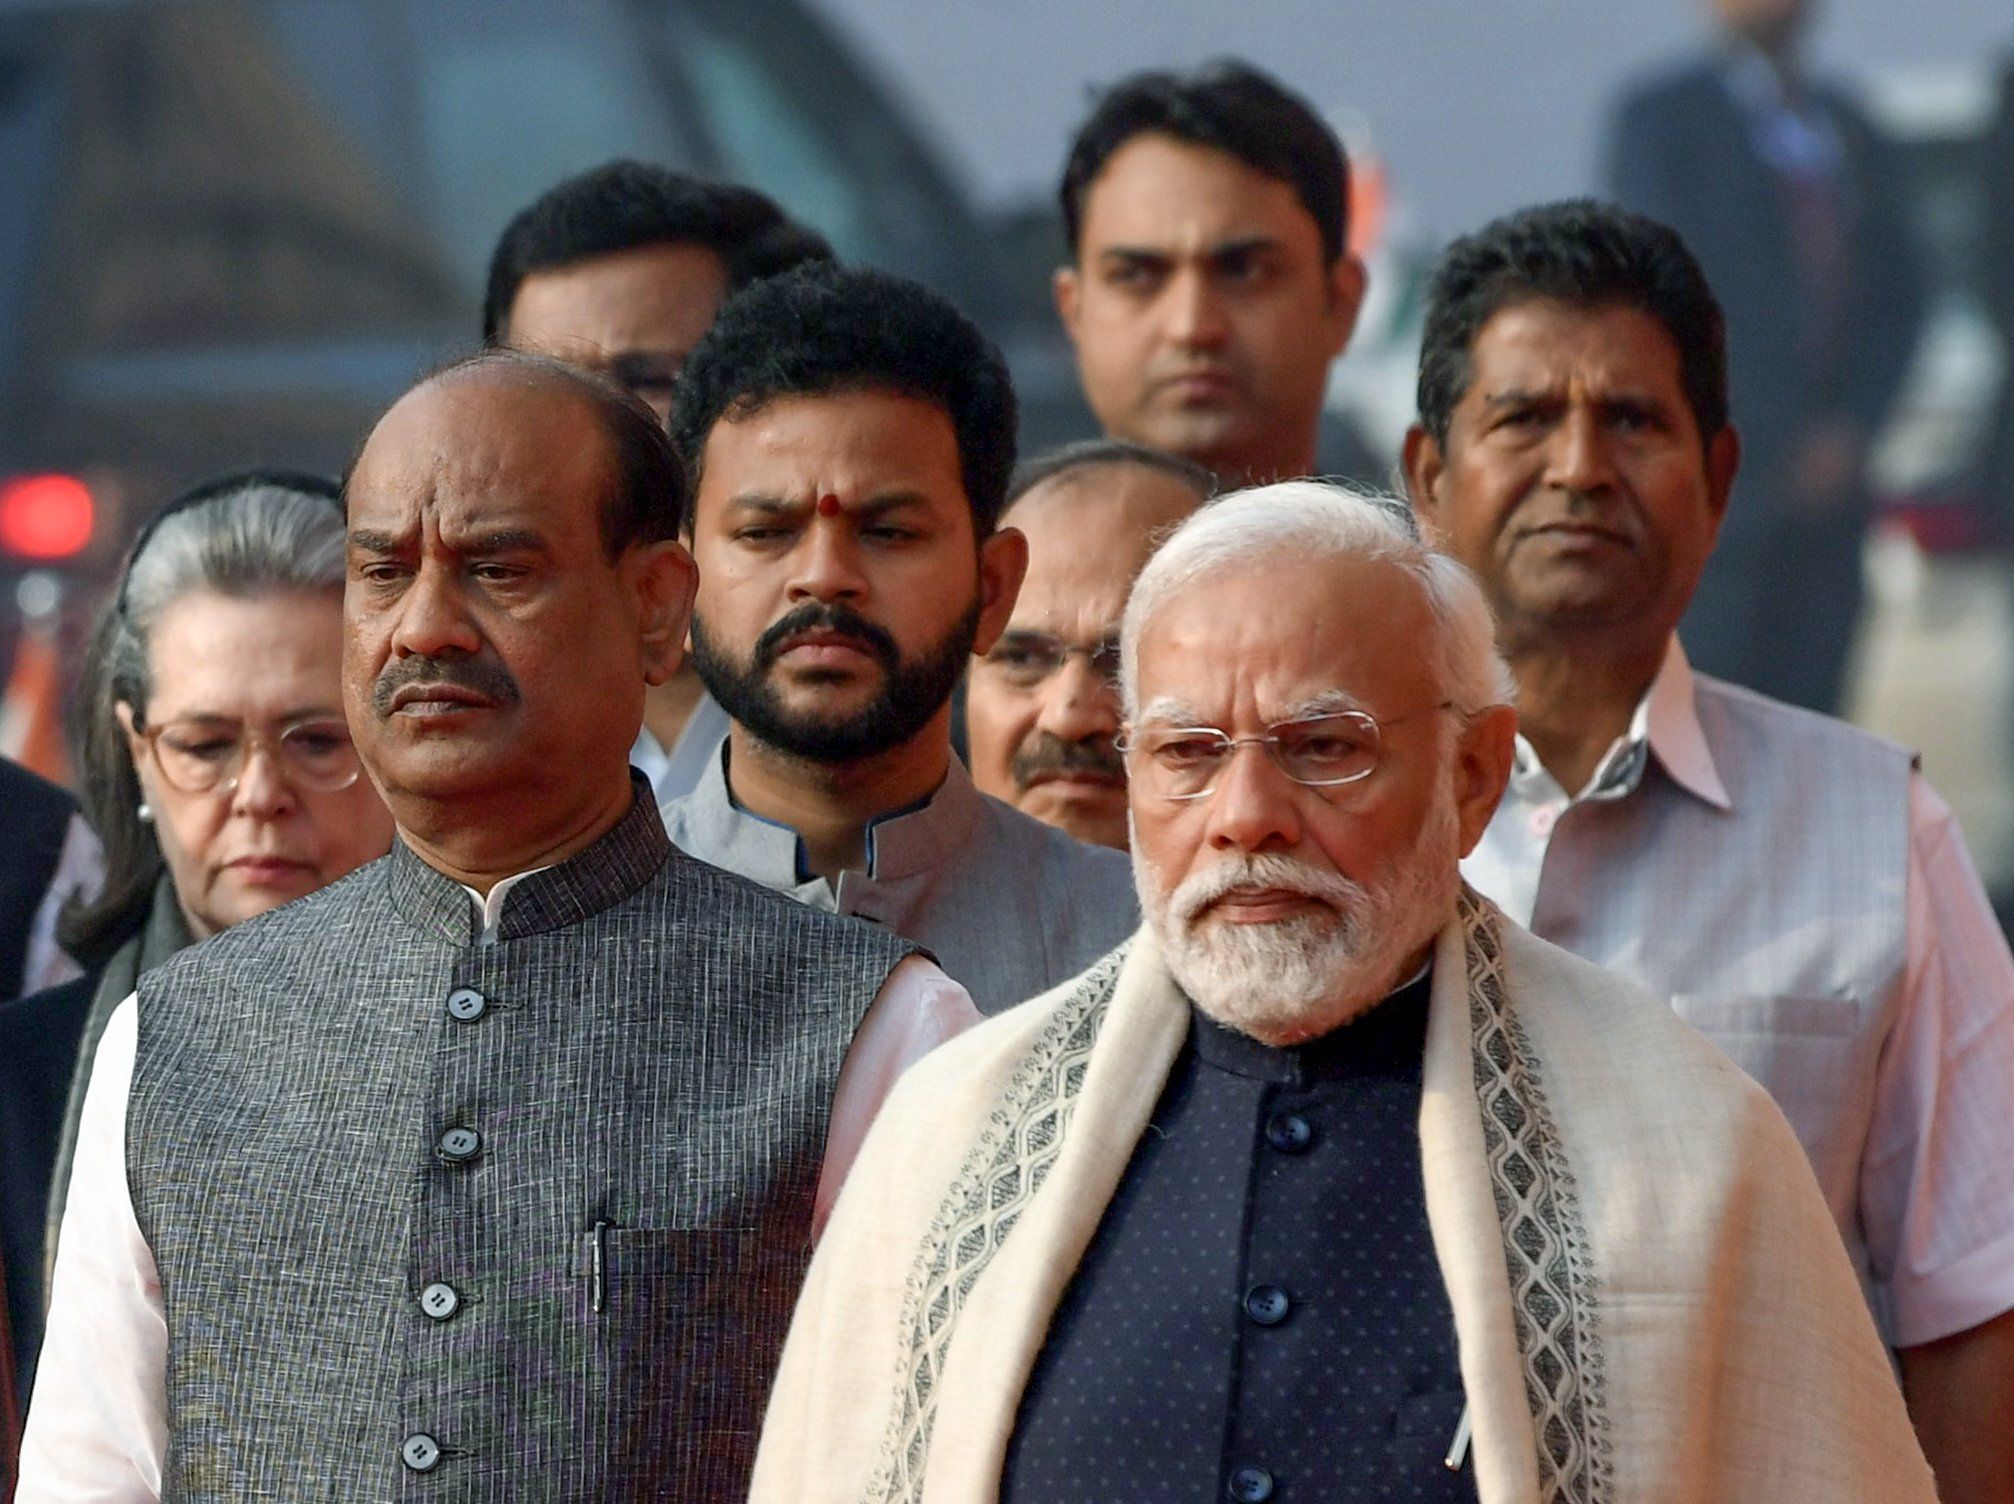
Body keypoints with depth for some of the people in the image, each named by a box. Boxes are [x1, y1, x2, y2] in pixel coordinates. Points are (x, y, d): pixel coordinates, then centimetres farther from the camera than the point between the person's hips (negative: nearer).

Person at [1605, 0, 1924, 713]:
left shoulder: (1847, 129, 16)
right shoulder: (1658, 115, 1)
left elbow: (1897, 294, 15)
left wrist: (1852, 428, -2)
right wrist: (1769, 446, -11)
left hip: (1825, 484, 5)